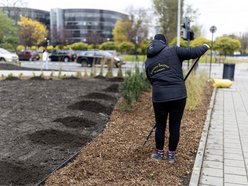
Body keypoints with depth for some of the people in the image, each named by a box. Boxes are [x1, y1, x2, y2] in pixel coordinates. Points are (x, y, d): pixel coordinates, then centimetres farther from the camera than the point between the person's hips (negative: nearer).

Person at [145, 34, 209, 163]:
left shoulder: (148, 62, 13)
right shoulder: (173, 51, 0)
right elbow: (193, 52, -1)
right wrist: (205, 47, 18)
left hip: (159, 97, 3)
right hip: (178, 96, -2)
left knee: (160, 126, 17)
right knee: (175, 126, 11)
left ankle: (159, 153, 30)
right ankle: (171, 155, 24)